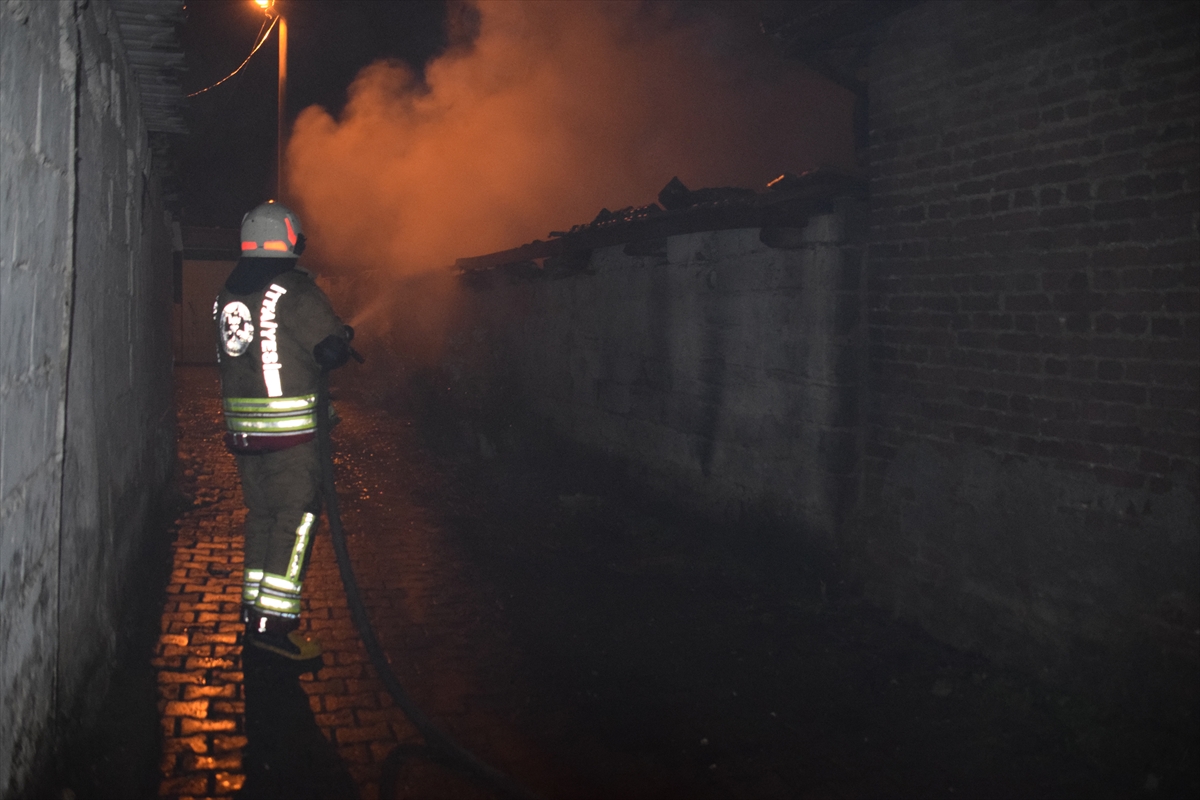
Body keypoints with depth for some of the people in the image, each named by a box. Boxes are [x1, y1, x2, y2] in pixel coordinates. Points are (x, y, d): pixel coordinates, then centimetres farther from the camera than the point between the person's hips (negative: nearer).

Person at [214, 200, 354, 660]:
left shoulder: (228, 293, 11)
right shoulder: (295, 291, -11)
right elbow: (331, 350, -15)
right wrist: (342, 335, 8)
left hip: (241, 425, 7)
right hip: (289, 427, -7)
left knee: (262, 514, 16)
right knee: (297, 517, -4)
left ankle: (255, 608, 23)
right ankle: (272, 622, -8)